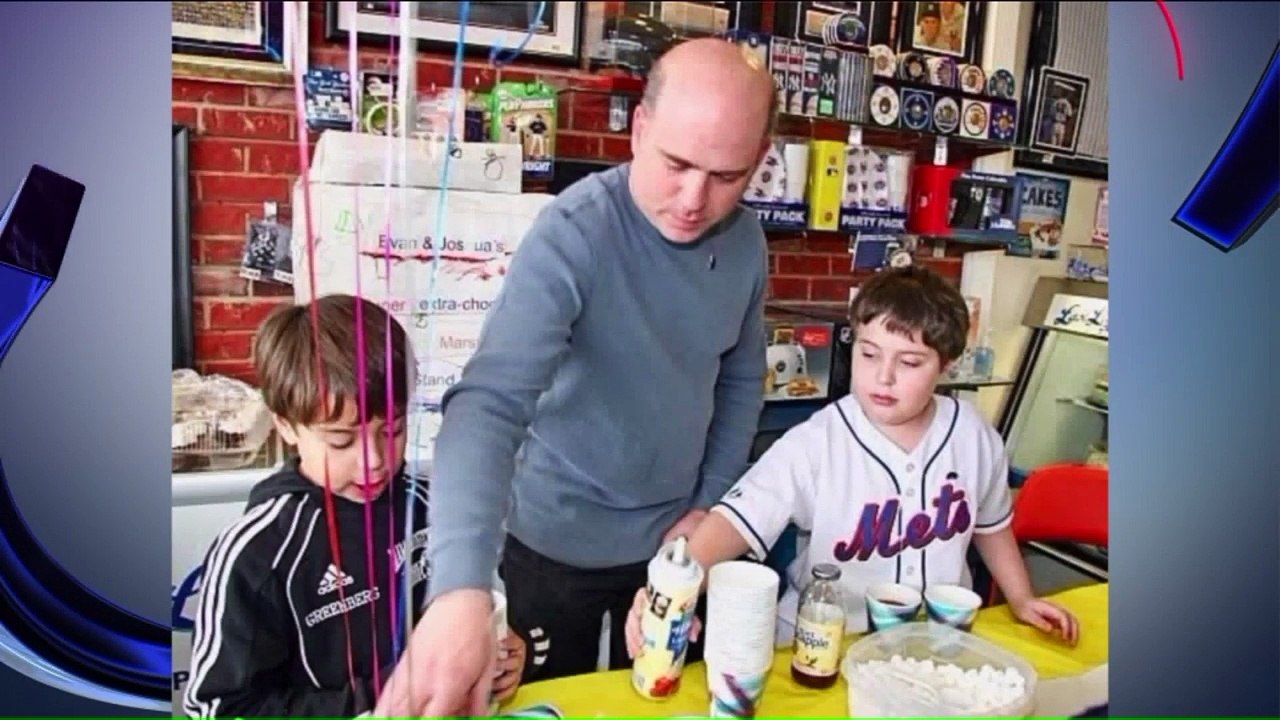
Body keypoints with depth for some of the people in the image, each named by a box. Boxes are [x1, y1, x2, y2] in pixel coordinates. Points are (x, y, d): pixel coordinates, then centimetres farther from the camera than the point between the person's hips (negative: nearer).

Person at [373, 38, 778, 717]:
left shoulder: (747, 243, -8)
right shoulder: (573, 233, -26)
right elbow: (489, 403, -37)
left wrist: (708, 503, 0)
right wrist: (461, 587, -50)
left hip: (673, 538, 5)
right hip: (560, 542, -4)